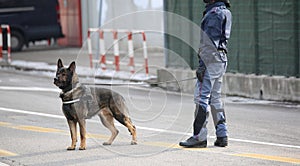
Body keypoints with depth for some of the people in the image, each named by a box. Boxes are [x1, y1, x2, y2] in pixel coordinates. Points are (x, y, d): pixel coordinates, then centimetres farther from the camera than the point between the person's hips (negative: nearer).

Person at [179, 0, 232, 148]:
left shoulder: (215, 13, -14)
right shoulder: (223, 12, 17)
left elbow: (211, 42, -19)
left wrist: (202, 65, -20)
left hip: (211, 61, -10)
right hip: (220, 60, 10)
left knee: (201, 98, -9)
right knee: (215, 98, 13)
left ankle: (199, 137, -10)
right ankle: (222, 136, 13)